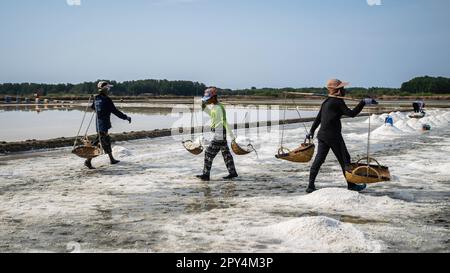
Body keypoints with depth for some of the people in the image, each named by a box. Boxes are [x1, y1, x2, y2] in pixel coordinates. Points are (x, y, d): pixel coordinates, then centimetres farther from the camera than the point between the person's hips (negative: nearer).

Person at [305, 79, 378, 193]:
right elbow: (351, 113, -18)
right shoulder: (337, 101, -11)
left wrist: (312, 131, 27)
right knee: (344, 159, 4)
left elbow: (318, 118, 21)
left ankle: (311, 186, 5)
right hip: (333, 135, -8)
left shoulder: (327, 101, 15)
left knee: (319, 159, 7)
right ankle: (351, 185, 12)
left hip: (322, 135, 8)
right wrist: (363, 102, -18)